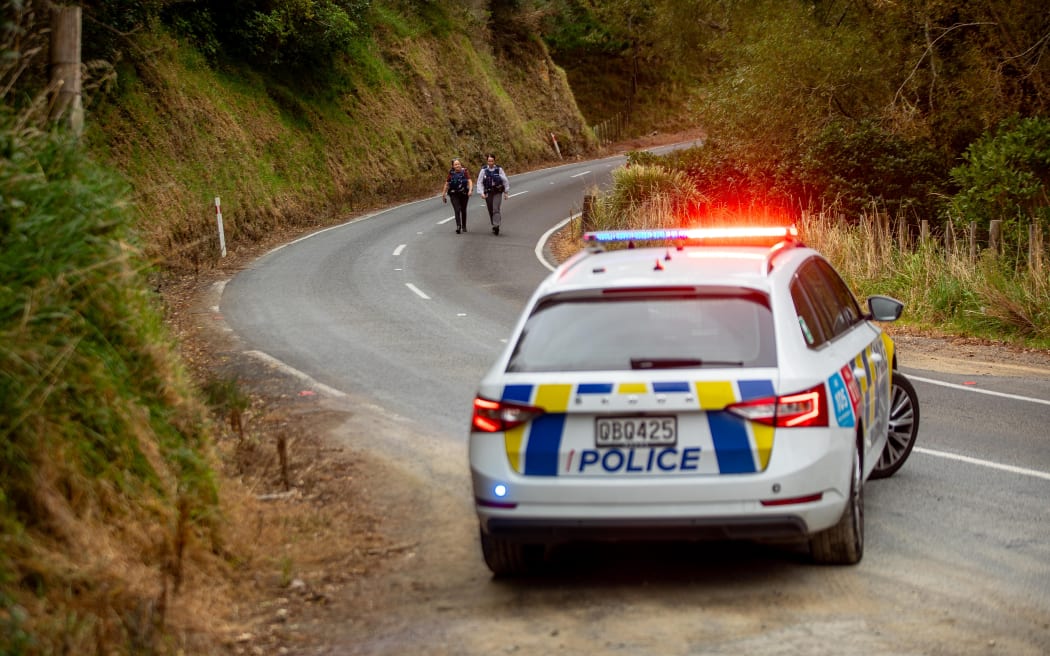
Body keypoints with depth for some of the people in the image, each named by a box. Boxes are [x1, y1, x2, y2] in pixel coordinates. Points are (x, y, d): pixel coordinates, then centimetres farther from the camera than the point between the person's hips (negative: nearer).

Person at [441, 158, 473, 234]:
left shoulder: (465, 172, -3)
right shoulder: (451, 173, 0)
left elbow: (470, 181, -12)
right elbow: (446, 184, 7)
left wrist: (470, 190, -29)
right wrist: (443, 194, 10)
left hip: (464, 193, 1)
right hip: (454, 194, -1)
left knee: (463, 210, 12)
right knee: (457, 210, -15)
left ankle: (464, 227, 27)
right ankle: (458, 226, -23)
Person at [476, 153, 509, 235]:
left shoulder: (499, 169, -2)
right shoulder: (484, 170, 0)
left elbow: (505, 181, 6)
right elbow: (479, 183, 2)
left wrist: (506, 192, 7)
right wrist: (482, 193, -8)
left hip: (498, 193, -2)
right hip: (488, 193, 2)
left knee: (496, 209, -15)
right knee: (490, 210, 7)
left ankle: (496, 226, -18)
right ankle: (495, 226, 22)